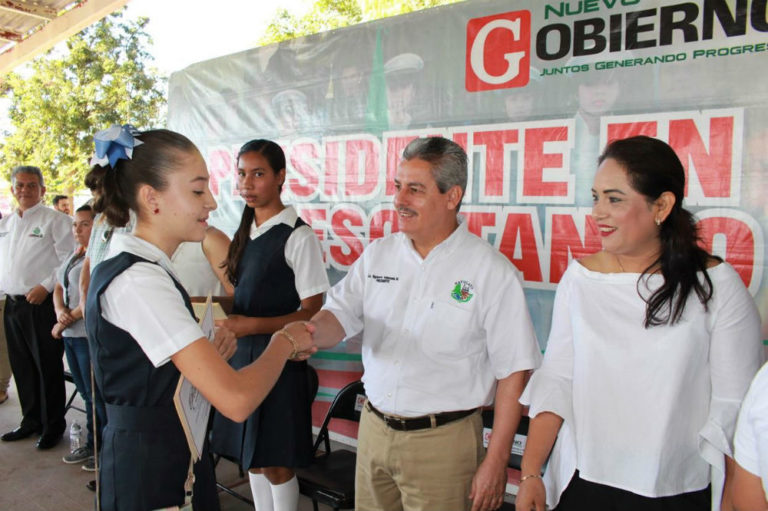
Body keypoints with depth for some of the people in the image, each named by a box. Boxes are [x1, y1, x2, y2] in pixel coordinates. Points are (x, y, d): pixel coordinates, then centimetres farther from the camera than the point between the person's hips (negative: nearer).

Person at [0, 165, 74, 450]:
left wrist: (46, 286, -18)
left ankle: (52, 426, 14)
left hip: (42, 305, -7)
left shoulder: (55, 221, -6)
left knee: (48, 367, 1)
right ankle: (31, 421, 30)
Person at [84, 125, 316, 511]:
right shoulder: (139, 281, -23)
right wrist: (285, 341, -13)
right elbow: (236, 400, -29)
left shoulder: (132, 268, 6)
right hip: (152, 471, -9)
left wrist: (211, 353, -5)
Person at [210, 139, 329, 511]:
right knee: (252, 458, 17)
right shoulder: (246, 232, 10)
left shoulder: (297, 236, -13)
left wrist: (251, 325, -22)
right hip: (242, 354, 7)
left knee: (276, 463, 4)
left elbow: (311, 312, -14)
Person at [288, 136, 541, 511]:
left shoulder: (491, 271, -13)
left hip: (442, 441, -4)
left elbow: (513, 372, -11)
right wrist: (310, 331, -23)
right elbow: (341, 315, 1)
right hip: (373, 428, 5)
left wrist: (496, 462, -11)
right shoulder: (378, 254, 3)